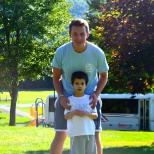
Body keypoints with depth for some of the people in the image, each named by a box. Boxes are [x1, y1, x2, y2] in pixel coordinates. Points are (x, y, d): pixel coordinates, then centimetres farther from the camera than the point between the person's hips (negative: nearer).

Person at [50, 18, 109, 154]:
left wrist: (96, 94, -16)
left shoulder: (98, 53, -18)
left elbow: (104, 76, 0)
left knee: (94, 135, 1)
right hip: (67, 97, 0)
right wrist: (61, 96, -20)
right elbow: (56, 77, -4)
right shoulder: (61, 52, -18)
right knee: (60, 134, -2)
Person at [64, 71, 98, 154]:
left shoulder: (90, 98, 3)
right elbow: (66, 116, 2)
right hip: (75, 133, -1)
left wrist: (86, 113, -15)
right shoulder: (70, 100, 2)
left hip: (89, 132, 1)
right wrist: (73, 113, -17)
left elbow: (95, 115, 3)